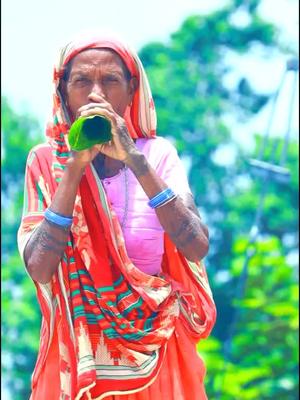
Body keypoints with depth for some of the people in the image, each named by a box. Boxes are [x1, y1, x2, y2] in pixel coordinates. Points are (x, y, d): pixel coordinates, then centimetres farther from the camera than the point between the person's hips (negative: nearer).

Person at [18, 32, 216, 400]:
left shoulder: (157, 154, -3)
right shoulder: (46, 160, -5)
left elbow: (198, 247, -18)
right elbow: (39, 269, -17)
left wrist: (134, 160, -23)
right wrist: (74, 167, -21)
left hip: (157, 344, 1)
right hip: (78, 352, -1)